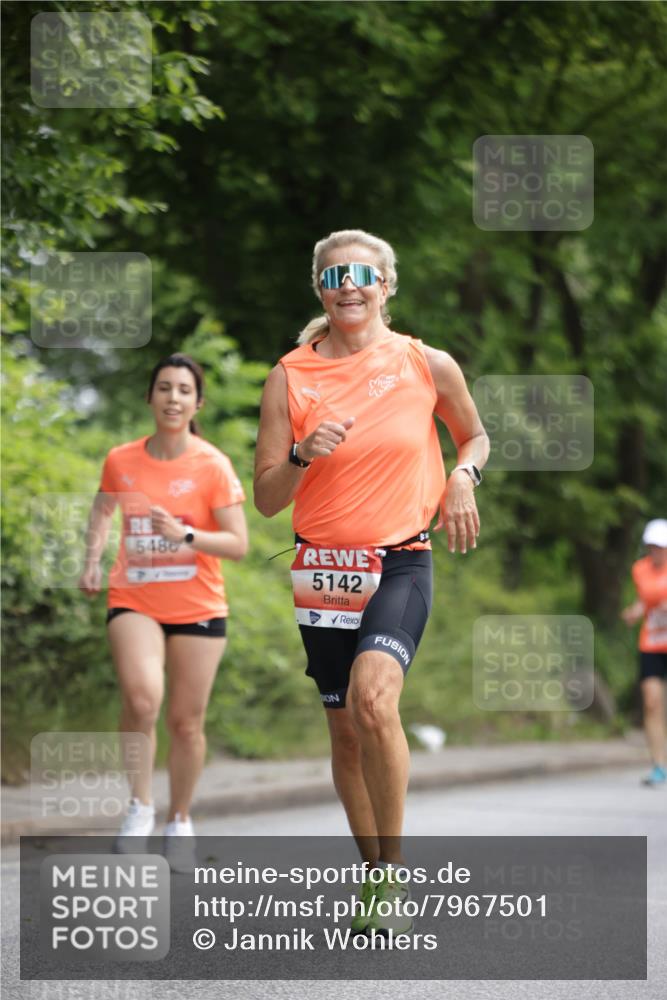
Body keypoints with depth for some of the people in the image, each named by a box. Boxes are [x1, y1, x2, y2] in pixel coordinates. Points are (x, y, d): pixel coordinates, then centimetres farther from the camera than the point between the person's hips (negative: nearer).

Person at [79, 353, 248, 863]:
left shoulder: (213, 466, -8)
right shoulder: (121, 461, 0)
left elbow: (238, 544, -9)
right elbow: (104, 509, 22)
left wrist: (185, 535, -24)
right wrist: (93, 560, 7)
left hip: (198, 608, 0)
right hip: (134, 602, 1)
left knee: (186, 721, 6)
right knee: (141, 697, -25)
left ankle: (180, 818, 28)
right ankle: (141, 806, -7)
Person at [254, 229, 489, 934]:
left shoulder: (428, 366, 1)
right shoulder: (290, 376, 1)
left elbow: (474, 435, 20)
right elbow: (267, 499, 1)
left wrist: (463, 478, -1)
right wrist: (304, 457, -18)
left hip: (400, 563, -2)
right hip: (323, 569, 2)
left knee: (373, 699, -26)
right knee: (345, 732, 8)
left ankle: (392, 862, -12)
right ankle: (374, 872, 27)